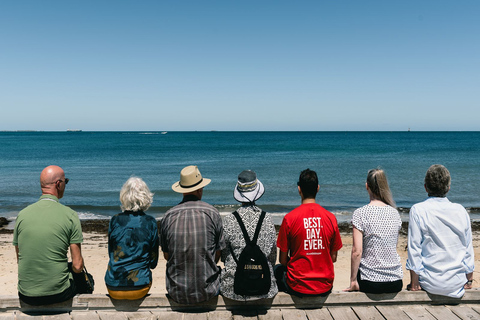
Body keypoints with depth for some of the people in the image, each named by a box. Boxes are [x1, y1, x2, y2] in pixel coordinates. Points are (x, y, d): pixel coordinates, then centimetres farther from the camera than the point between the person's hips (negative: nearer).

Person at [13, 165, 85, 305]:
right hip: (58, 294, -4)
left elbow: (19, 259, 10)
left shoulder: (22, 214, -1)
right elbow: (77, 266, -12)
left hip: (26, 296, 4)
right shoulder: (70, 215, -11)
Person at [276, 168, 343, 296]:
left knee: (277, 269, 29)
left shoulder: (289, 218, -13)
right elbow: (333, 258, 3)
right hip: (325, 288, 3)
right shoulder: (331, 218, -6)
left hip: (298, 287, -3)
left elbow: (283, 260, -6)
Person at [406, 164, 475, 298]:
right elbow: (468, 248, 5)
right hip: (458, 282, 4)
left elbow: (414, 249, -13)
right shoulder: (461, 210, 0)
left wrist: (414, 283, -7)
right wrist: (469, 280, 15)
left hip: (430, 283, -4)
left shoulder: (418, 210, -11)